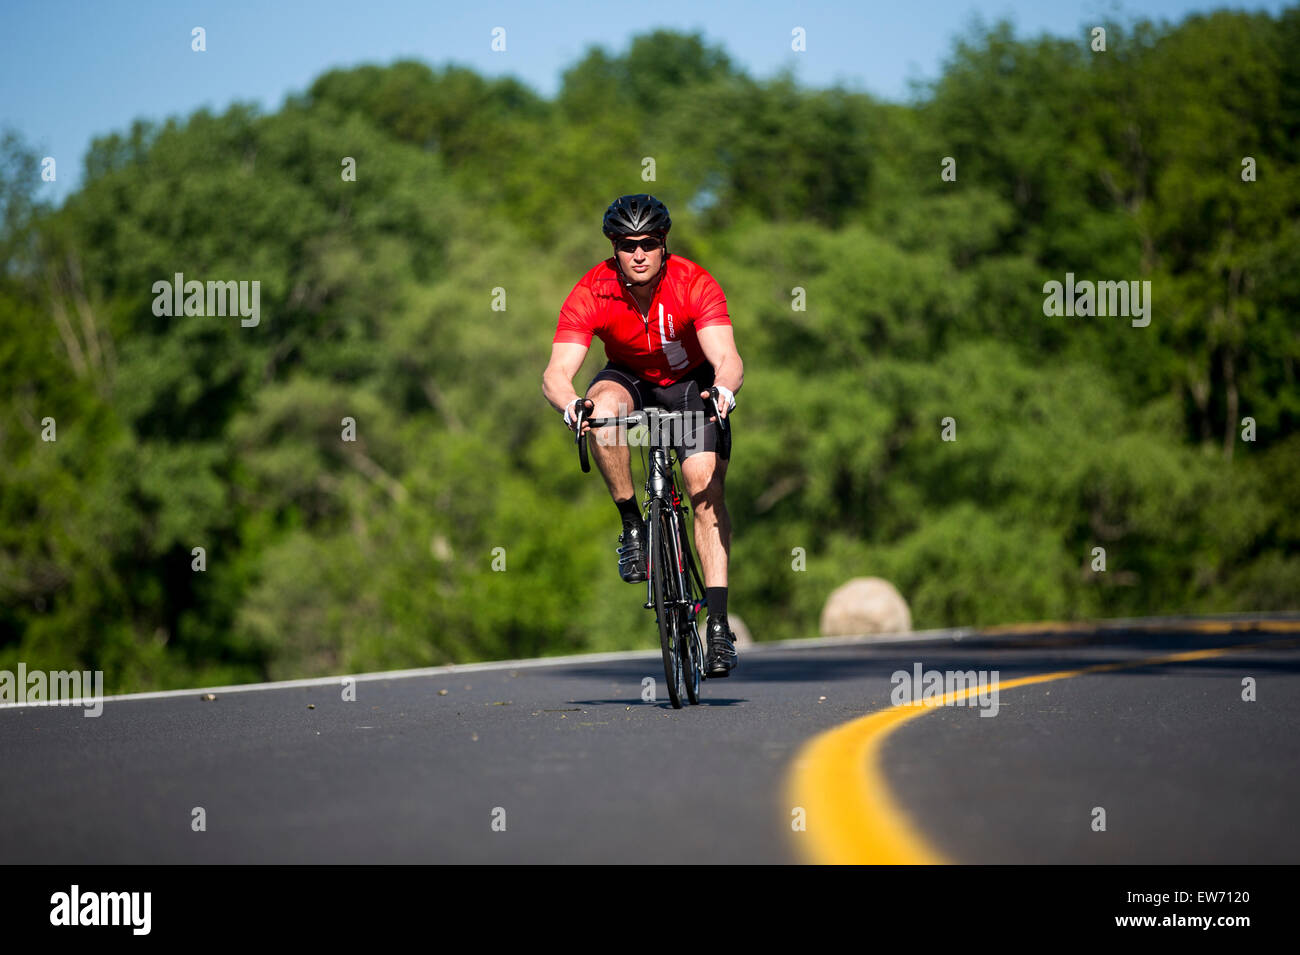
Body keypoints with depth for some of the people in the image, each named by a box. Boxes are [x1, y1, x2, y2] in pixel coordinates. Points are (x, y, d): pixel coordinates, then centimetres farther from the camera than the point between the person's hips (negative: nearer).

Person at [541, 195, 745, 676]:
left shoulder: (694, 284, -28)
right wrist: (570, 404, -56)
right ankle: (632, 523, -18)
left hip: (690, 383, -1)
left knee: (706, 485, -19)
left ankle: (718, 622, -19)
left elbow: (727, 357, -37)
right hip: (629, 379, 1)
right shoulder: (591, 293, -25)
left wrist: (723, 389, -60)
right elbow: (556, 372, -33)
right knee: (603, 408, -35)